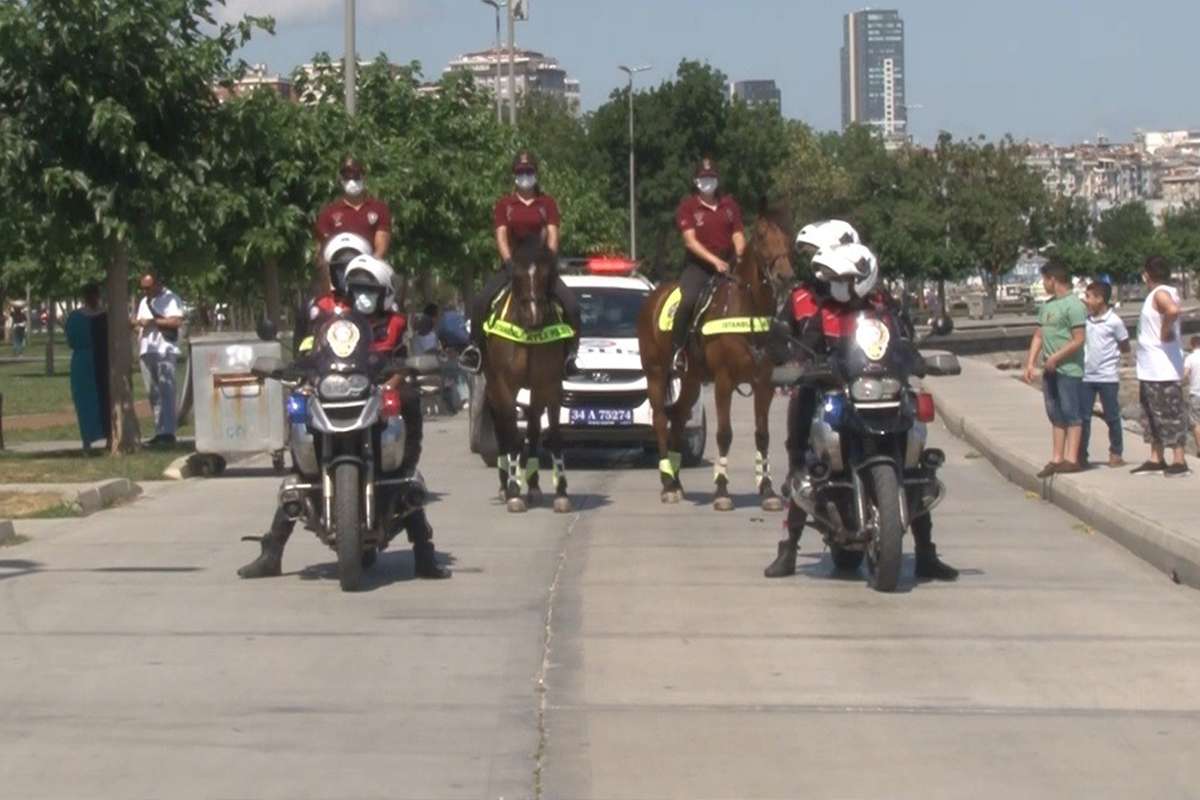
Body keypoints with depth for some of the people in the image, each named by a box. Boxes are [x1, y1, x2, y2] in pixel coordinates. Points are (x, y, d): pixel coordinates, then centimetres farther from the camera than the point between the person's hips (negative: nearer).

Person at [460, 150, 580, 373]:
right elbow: (501, 236, -3)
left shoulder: (547, 203, 8)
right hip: (512, 265, 0)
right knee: (481, 300, -24)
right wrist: (509, 261, -19)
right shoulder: (504, 204, 7)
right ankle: (475, 347, -8)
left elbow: (552, 234, -2)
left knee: (571, 304, -21)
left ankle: (570, 353, -8)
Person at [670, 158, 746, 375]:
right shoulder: (687, 206, -1)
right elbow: (690, 241, -11)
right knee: (687, 302, -28)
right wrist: (714, 260, -22)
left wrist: (739, 256, -11)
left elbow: (738, 235, 10)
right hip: (698, 265, -4)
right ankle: (677, 349, -14)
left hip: (727, 264, 4)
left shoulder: (729, 204, 12)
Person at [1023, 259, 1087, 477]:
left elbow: (1078, 340, -16)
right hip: (1050, 370, 9)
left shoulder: (1073, 305, -11)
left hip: (1069, 369, -9)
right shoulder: (1047, 305, 16)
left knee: (1072, 414, -5)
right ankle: (1056, 459, 14)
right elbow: (1038, 336, 18)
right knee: (1056, 416, 10)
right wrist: (1030, 362, 10)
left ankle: (1072, 459, -4)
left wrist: (1055, 357, -16)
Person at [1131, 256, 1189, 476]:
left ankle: (1179, 461, -2)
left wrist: (1165, 333, -24)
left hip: (1163, 369, -10)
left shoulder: (1161, 293, -17)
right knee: (1152, 415, 14)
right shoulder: (1157, 294, 14)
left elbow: (1173, 310, -36)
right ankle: (1156, 460, 20)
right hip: (1150, 369, 10)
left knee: (1170, 414, -6)